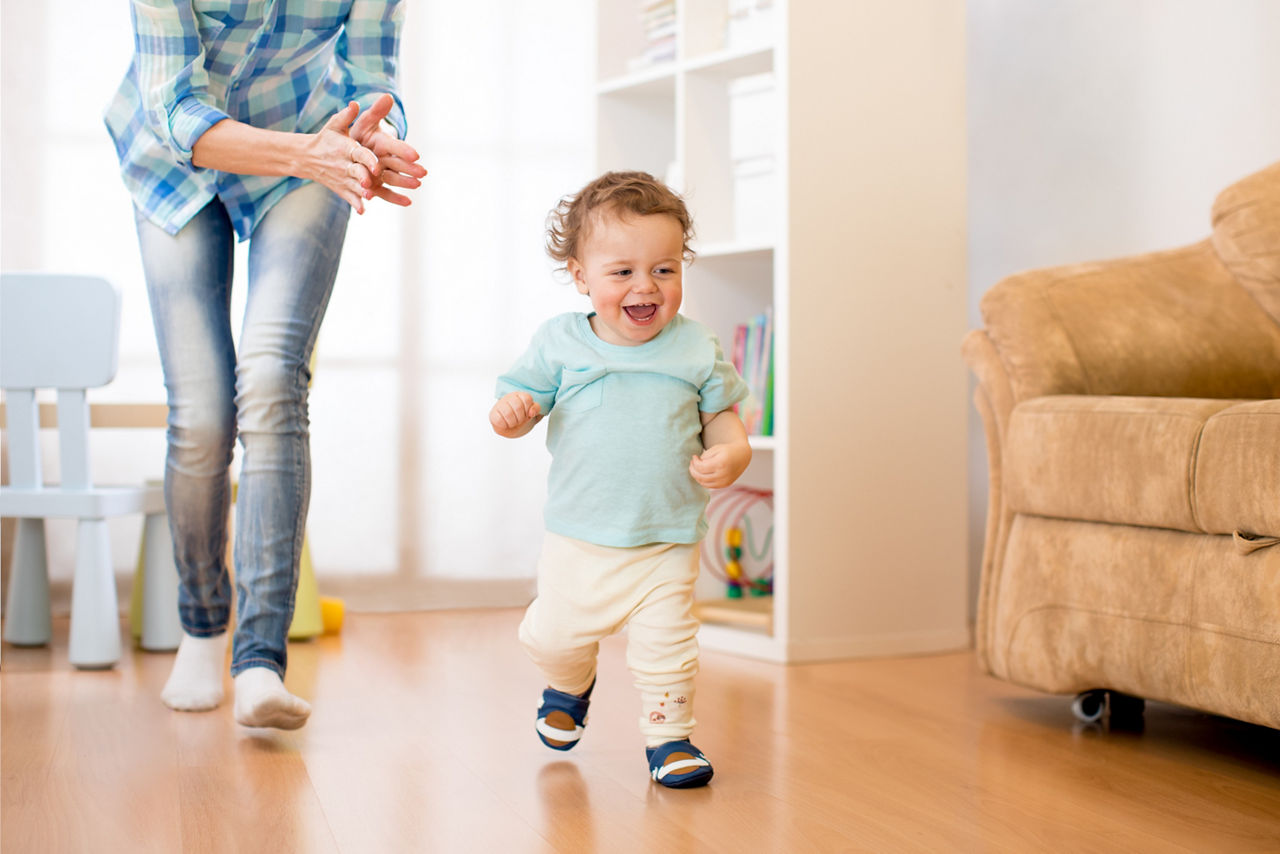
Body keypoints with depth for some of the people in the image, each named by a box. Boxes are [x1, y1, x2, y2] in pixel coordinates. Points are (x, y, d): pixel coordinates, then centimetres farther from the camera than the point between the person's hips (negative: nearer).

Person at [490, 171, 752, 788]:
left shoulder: (696, 350, -3)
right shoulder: (560, 343, -4)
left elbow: (723, 418, 4)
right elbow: (523, 405, 1)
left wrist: (730, 454, -17)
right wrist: (510, 412, -22)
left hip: (667, 541, -1)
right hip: (578, 535, 1)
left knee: (666, 645, -2)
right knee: (556, 636, 11)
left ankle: (668, 733, 21)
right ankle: (570, 685, 45)